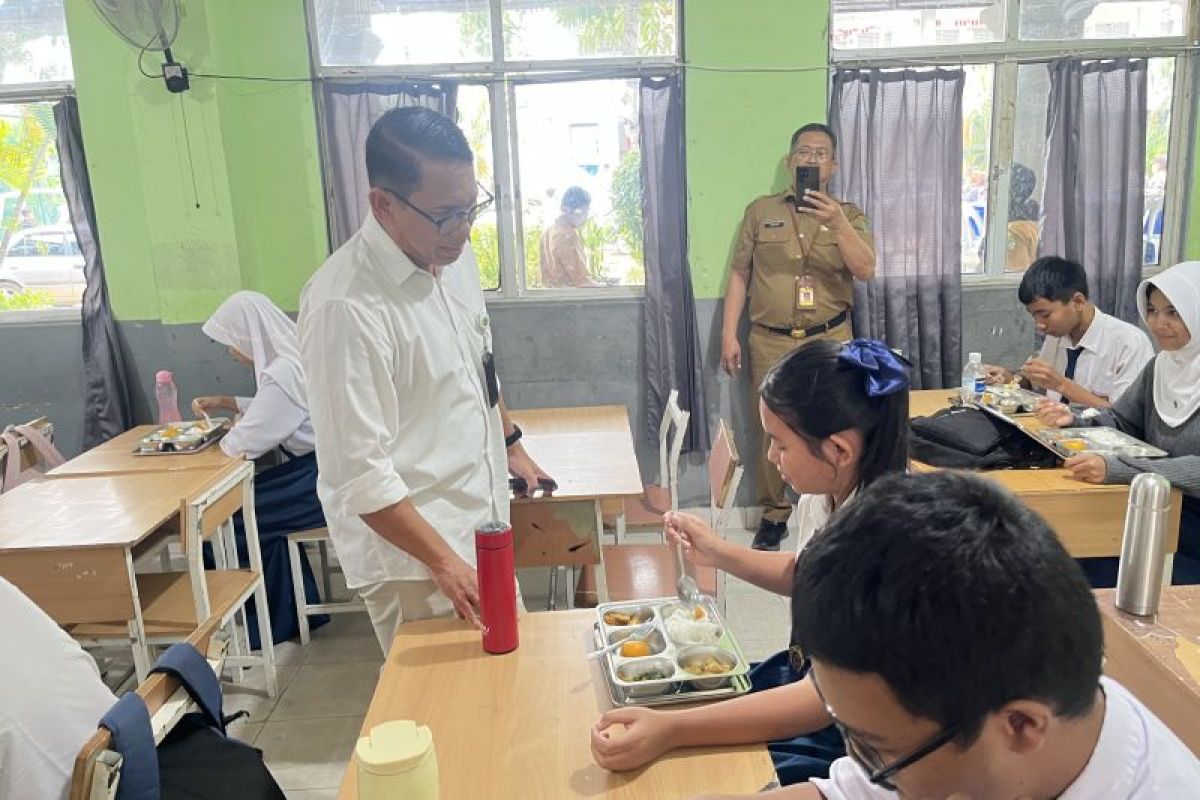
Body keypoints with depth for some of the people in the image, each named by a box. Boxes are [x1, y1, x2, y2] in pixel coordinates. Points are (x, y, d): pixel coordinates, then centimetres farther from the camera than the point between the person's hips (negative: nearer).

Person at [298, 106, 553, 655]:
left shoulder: (452, 256, 1)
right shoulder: (345, 306, -25)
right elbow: (359, 471, -23)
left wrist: (511, 443, 22)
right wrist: (443, 561, -23)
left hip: (481, 527, 8)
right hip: (411, 552, -8)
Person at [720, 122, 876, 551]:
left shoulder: (849, 215, 6)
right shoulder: (760, 211, 5)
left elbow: (865, 271, -8)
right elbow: (739, 275, 6)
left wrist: (837, 223, -22)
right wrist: (729, 334, -1)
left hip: (830, 340, 0)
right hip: (770, 341, 0)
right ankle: (774, 514, 19)